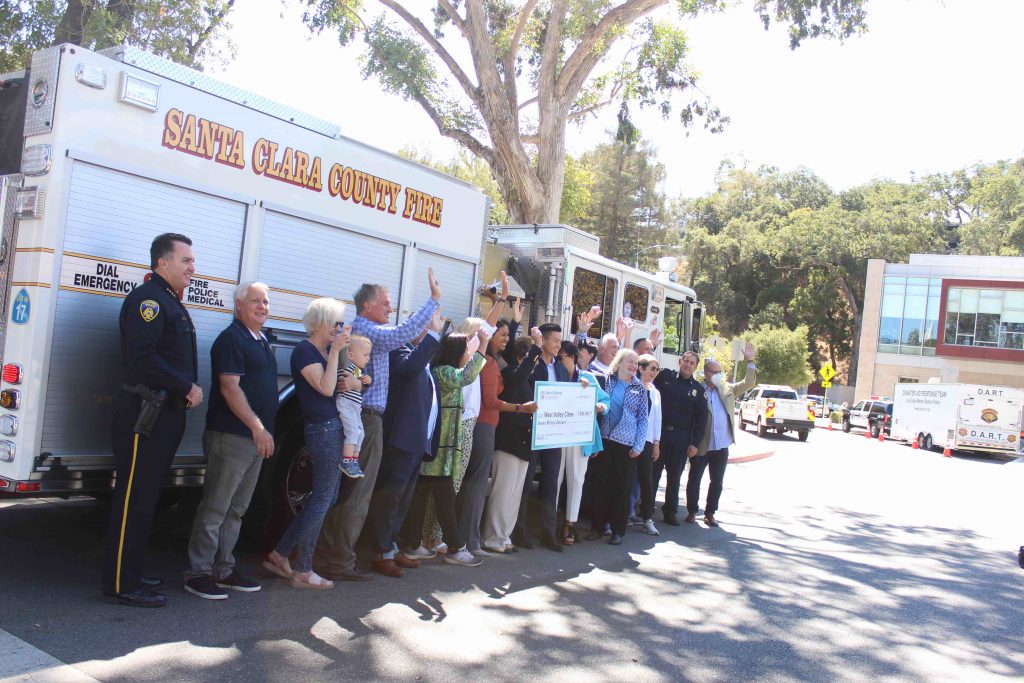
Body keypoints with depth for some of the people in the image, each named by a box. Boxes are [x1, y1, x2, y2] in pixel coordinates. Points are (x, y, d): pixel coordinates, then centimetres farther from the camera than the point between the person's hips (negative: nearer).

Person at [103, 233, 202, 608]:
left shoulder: (171, 303, 21)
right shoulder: (148, 298, -11)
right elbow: (142, 356, -24)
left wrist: (189, 391, 6)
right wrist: (188, 387, -17)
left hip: (166, 415, 10)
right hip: (144, 414, -10)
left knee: (145, 498, 15)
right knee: (133, 499, -5)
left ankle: (130, 574, 25)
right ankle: (121, 584, 2)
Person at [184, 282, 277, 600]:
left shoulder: (262, 342, 18)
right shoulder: (231, 339, -8)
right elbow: (230, 388, -17)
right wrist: (258, 427, -20)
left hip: (256, 439, 9)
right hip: (231, 436, -9)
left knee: (236, 509, 13)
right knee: (215, 508, -4)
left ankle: (223, 570, 21)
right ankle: (197, 573, 3)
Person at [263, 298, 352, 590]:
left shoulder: (327, 351, 15)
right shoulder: (304, 350, -10)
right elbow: (325, 388, -19)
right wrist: (335, 352, -19)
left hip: (334, 428, 9)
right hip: (323, 429, -9)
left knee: (325, 498, 13)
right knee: (322, 499, -3)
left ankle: (279, 555, 20)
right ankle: (303, 571, 7)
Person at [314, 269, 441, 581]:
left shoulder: (354, 330, 19)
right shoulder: (367, 331, -13)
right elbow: (403, 333, -27)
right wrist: (434, 298, -21)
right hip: (367, 421, -10)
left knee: (341, 492, 14)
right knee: (357, 494, -4)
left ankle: (327, 555, 20)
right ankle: (340, 562, 1)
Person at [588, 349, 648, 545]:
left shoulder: (639, 388, 5)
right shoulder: (607, 380, 5)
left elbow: (643, 418, 4)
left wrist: (638, 446, -3)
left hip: (626, 443, 0)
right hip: (605, 440, 0)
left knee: (623, 486, 3)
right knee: (602, 483, 3)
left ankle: (618, 530, 12)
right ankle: (597, 526, 13)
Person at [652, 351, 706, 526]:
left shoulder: (698, 389, 7)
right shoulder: (665, 377, 3)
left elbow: (701, 418, 6)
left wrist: (695, 443, 0)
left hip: (681, 438, 1)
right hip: (659, 432, -1)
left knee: (674, 476, 9)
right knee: (652, 472, 3)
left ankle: (670, 512, 19)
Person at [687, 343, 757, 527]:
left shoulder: (727, 389, 8)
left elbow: (748, 383, 6)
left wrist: (750, 362, -5)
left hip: (721, 446, 5)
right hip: (701, 446, -5)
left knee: (717, 482, 11)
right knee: (694, 480, 6)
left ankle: (710, 513, 23)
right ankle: (692, 511, 21)